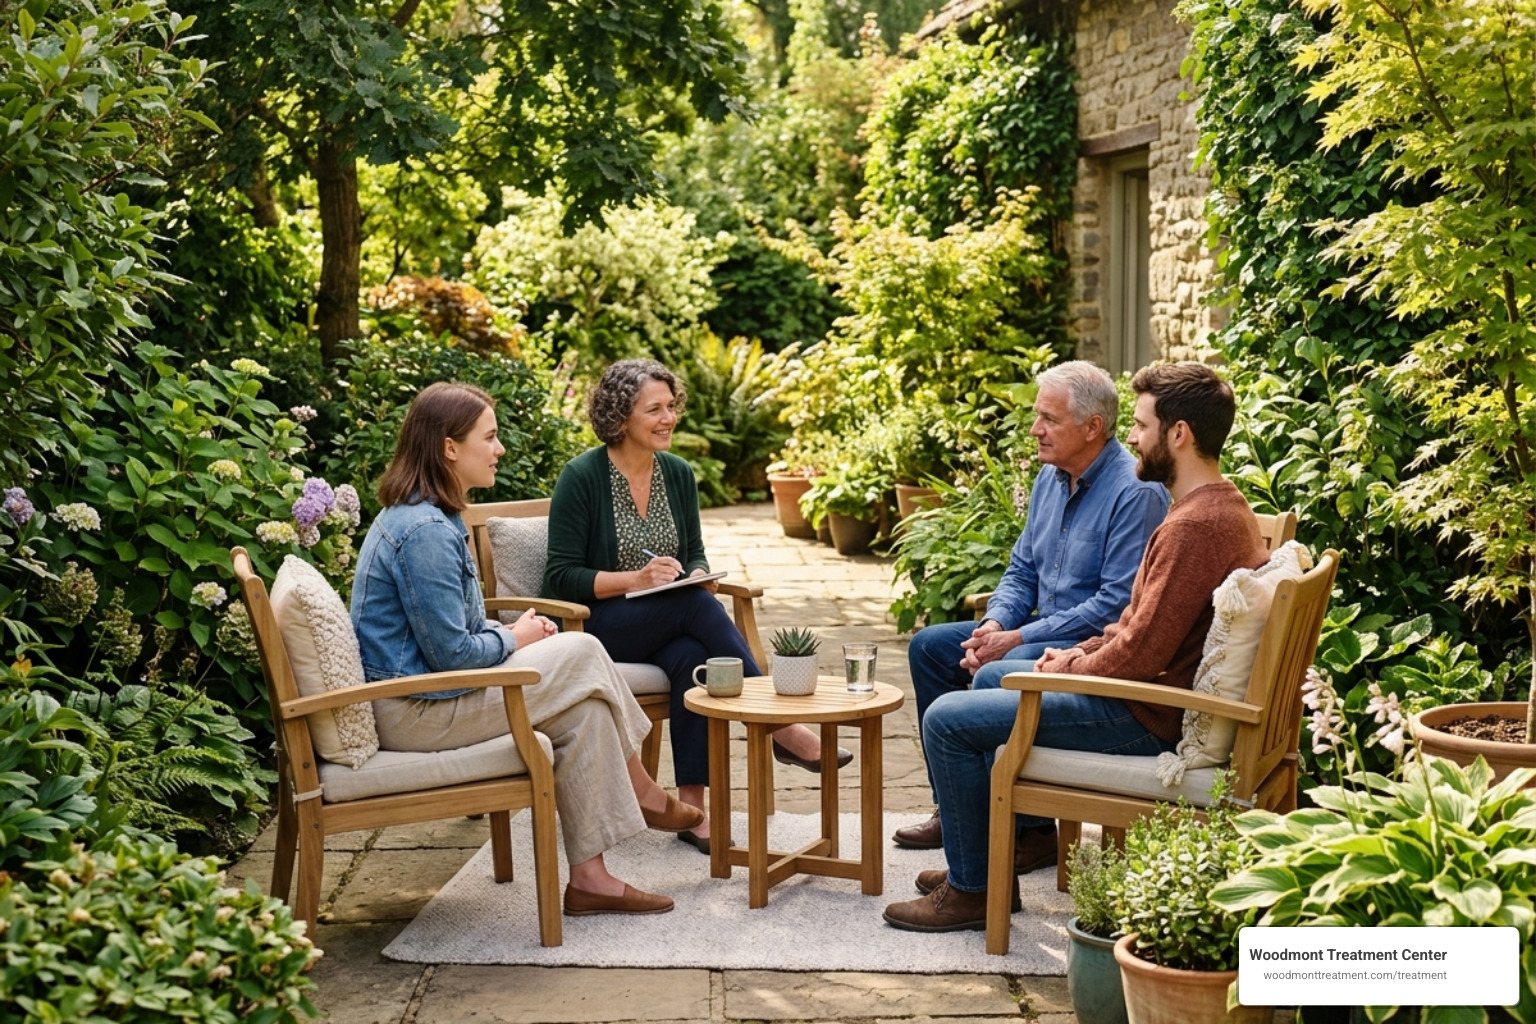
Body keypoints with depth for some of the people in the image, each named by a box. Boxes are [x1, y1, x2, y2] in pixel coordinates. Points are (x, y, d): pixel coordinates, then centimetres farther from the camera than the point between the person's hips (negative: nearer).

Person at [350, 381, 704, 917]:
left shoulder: (416, 514, 13)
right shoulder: (425, 532, -22)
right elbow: (451, 655, -23)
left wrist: (516, 631, 6)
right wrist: (514, 639, -4)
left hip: (416, 689, 10)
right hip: (412, 712, -10)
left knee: (582, 706, 2)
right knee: (582, 658, -7)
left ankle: (589, 877, 5)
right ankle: (643, 793, 10)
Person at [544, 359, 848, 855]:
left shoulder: (678, 473, 7)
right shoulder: (582, 476, -9)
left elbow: (694, 553, 16)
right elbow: (561, 576, -11)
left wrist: (699, 575, -8)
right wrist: (636, 578, -23)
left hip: (669, 624, 5)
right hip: (597, 625, -4)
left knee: (692, 656, -33)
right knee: (696, 605, -32)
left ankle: (691, 802, -31)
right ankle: (778, 727, -26)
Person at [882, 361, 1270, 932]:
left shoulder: (1194, 526, -25)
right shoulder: (1223, 506, 10)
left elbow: (1140, 655, -26)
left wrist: (1069, 669, -9)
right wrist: (1080, 654, 6)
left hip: (1148, 719, -11)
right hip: (1157, 695, 11)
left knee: (948, 719, -10)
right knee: (995, 677, 25)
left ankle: (971, 889, 3)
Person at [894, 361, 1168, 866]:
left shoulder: (1136, 492, -20)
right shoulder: (1050, 479, 9)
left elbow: (1117, 604, -24)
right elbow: (1021, 571, 16)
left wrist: (1018, 639, -22)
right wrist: (995, 625, -5)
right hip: (1043, 631, 10)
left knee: (994, 678, -31)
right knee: (929, 645, 8)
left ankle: (1031, 828, -15)